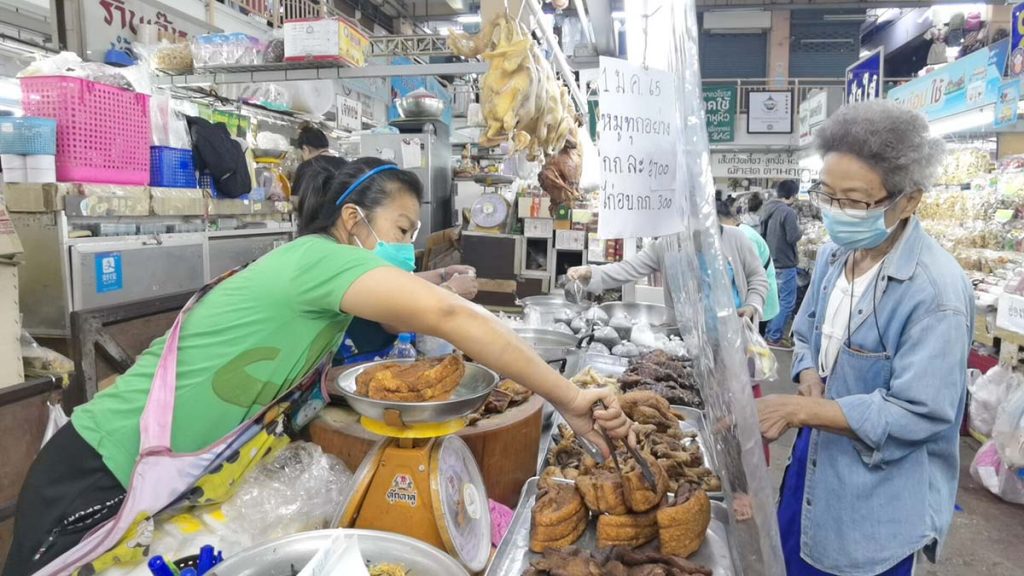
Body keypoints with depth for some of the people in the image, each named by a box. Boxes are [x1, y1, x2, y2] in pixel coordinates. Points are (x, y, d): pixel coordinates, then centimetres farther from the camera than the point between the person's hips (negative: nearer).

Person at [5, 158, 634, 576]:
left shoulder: (320, 284, 4)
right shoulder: (318, 257, -23)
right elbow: (450, 315, -32)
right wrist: (570, 401, -30)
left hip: (160, 480, 8)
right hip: (102, 477, -8)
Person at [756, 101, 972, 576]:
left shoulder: (936, 289, -25)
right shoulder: (833, 256, -3)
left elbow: (917, 414, -25)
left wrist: (799, 409, -28)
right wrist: (809, 380, -12)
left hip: (881, 501, -6)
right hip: (816, 461, 7)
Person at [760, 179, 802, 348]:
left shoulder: (766, 209, 7)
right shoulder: (788, 212, -19)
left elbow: (762, 233, 14)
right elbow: (793, 237, -21)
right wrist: (800, 230, -3)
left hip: (769, 261, 9)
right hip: (784, 263, -9)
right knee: (787, 302, 0)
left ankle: (769, 332, 25)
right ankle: (774, 338, 2)